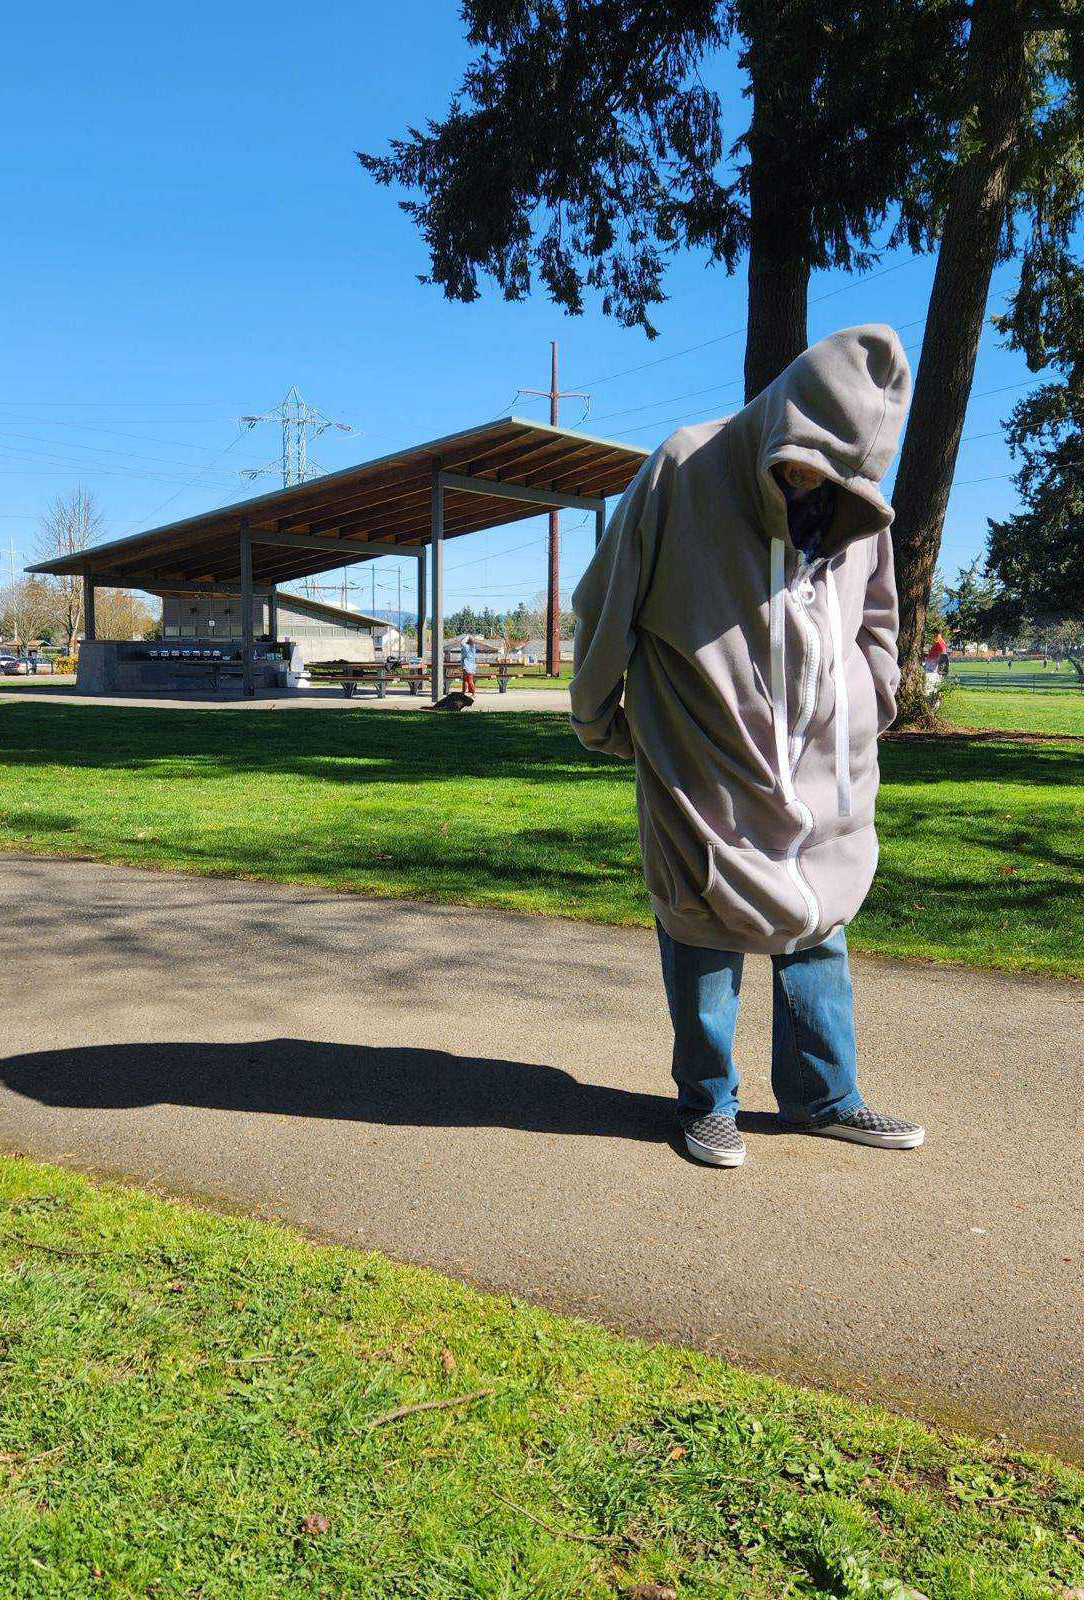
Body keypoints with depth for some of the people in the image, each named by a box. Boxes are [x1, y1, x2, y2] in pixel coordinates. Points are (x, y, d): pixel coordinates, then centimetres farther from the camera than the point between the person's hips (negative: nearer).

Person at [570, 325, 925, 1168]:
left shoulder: (858, 507, 3)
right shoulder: (684, 471, -10)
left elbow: (876, 622, 20)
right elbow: (607, 602, -2)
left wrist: (870, 714, 14)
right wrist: (600, 718, 5)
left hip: (821, 767, 4)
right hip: (705, 759, -4)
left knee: (818, 926, 10)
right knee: (705, 927, 3)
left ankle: (823, 1097, 24)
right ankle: (708, 1102, 19)